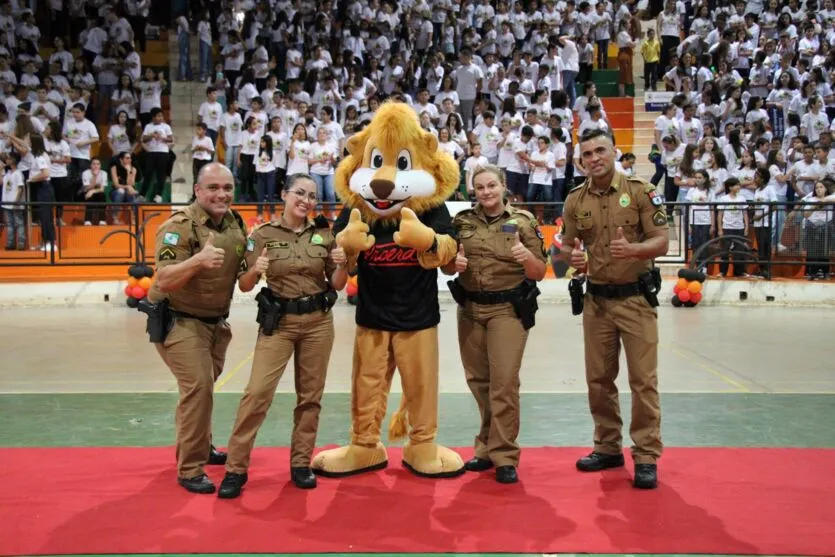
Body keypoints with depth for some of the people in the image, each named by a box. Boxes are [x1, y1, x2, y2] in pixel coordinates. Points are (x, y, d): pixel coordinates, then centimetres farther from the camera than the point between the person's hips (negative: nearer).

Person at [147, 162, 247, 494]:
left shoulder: (236, 224, 2)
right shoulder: (179, 226, -20)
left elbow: (243, 272, 16)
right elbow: (164, 280, -29)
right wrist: (198, 259, -44)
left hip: (216, 322, 7)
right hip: (180, 321, -7)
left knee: (203, 387, 21)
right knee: (197, 388, -17)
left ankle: (201, 447, 41)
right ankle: (190, 470, -6)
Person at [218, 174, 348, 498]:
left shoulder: (324, 234, 3)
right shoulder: (263, 234, -3)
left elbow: (337, 285, 7)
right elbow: (244, 287, -2)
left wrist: (341, 265, -13)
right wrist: (255, 271, -22)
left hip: (318, 321, 3)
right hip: (278, 321, -3)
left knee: (310, 395, 8)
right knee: (257, 392, -10)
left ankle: (301, 464, 21)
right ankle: (236, 469, 0)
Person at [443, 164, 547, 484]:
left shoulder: (522, 222, -2)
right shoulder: (462, 221, 7)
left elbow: (540, 273, -1)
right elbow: (445, 268, 13)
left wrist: (528, 257, -22)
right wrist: (454, 263, -10)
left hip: (507, 310, -3)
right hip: (469, 309, 4)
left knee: (504, 383, -8)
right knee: (479, 382, 10)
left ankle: (504, 457, 1)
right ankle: (487, 449, 23)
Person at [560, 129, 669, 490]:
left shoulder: (641, 191, -6)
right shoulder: (575, 200, 4)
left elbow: (662, 242, -8)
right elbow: (565, 246, 11)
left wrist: (632, 249, -27)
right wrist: (573, 257, -13)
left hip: (636, 297, -3)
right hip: (596, 300, 4)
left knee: (643, 379, -2)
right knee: (599, 379, 10)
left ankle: (646, 457, 6)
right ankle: (608, 447, 24)